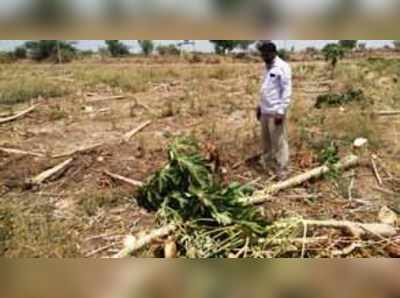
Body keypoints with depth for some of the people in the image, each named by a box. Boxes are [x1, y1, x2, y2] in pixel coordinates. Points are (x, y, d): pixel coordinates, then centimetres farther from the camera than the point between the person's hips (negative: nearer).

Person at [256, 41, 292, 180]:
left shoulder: (283, 67, -12)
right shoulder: (268, 67, 14)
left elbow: (287, 91, -16)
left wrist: (281, 111, -20)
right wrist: (260, 106, 19)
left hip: (276, 112, -8)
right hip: (265, 111, 9)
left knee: (279, 142, -2)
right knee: (266, 140, 17)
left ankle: (281, 172, 6)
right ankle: (265, 165, 30)